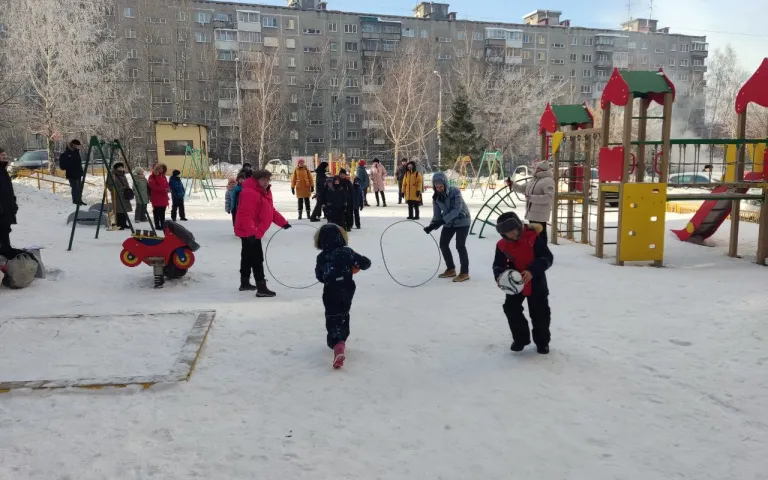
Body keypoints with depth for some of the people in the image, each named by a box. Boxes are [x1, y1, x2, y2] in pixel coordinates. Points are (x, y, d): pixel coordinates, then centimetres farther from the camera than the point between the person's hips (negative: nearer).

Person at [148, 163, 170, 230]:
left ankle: (162, 225, 16)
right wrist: (164, 189, -24)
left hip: (163, 198, 6)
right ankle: (157, 225, 4)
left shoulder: (163, 176, 15)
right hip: (156, 198, -6)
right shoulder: (152, 177, -6)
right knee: (156, 212, -1)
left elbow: (167, 185, 19)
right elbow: (153, 187, -17)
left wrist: (168, 189, -7)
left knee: (162, 212, 11)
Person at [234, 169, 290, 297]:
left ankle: (245, 283, 34)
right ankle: (261, 288, -11)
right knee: (257, 259, -11)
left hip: (253, 232, 11)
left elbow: (270, 211, 20)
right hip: (250, 233, -11)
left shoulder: (265, 192, 11)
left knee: (248, 257, 21)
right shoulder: (250, 193, -23)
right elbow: (246, 214, -30)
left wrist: (283, 222, 17)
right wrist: (251, 231, -36)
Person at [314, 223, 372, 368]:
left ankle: (337, 345, -27)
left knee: (333, 318, -5)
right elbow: (365, 263, -4)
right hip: (347, 290, 3)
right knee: (344, 315, 24)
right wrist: (355, 265, 18)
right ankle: (341, 340, 40)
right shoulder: (347, 252, -6)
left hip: (330, 292, -3)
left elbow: (319, 277, 6)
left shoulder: (321, 257, -4)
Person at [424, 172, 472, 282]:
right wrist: (432, 226, -25)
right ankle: (451, 269, 22)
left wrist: (443, 220, -36)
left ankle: (464, 273, -5)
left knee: (460, 245, -15)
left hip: (462, 221, -6)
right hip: (448, 222, 7)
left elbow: (457, 209, -29)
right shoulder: (436, 197, -7)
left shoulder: (455, 191, -23)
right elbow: (437, 215, -5)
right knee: (443, 244, 7)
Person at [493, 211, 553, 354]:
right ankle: (520, 338, 22)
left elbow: (547, 258, -20)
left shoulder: (533, 238, -19)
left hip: (536, 283, -3)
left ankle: (542, 341, 25)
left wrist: (532, 271, -32)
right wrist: (499, 275, -19)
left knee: (540, 313, 5)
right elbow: (498, 264, 3)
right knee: (511, 309, 2)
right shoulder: (502, 245, -7)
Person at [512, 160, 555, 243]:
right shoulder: (534, 179, 14)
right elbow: (522, 188, 22)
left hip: (540, 214, -10)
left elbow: (549, 197, -26)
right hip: (532, 213, 10)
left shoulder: (548, 181, -15)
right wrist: (512, 184, 4)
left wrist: (532, 197, -27)